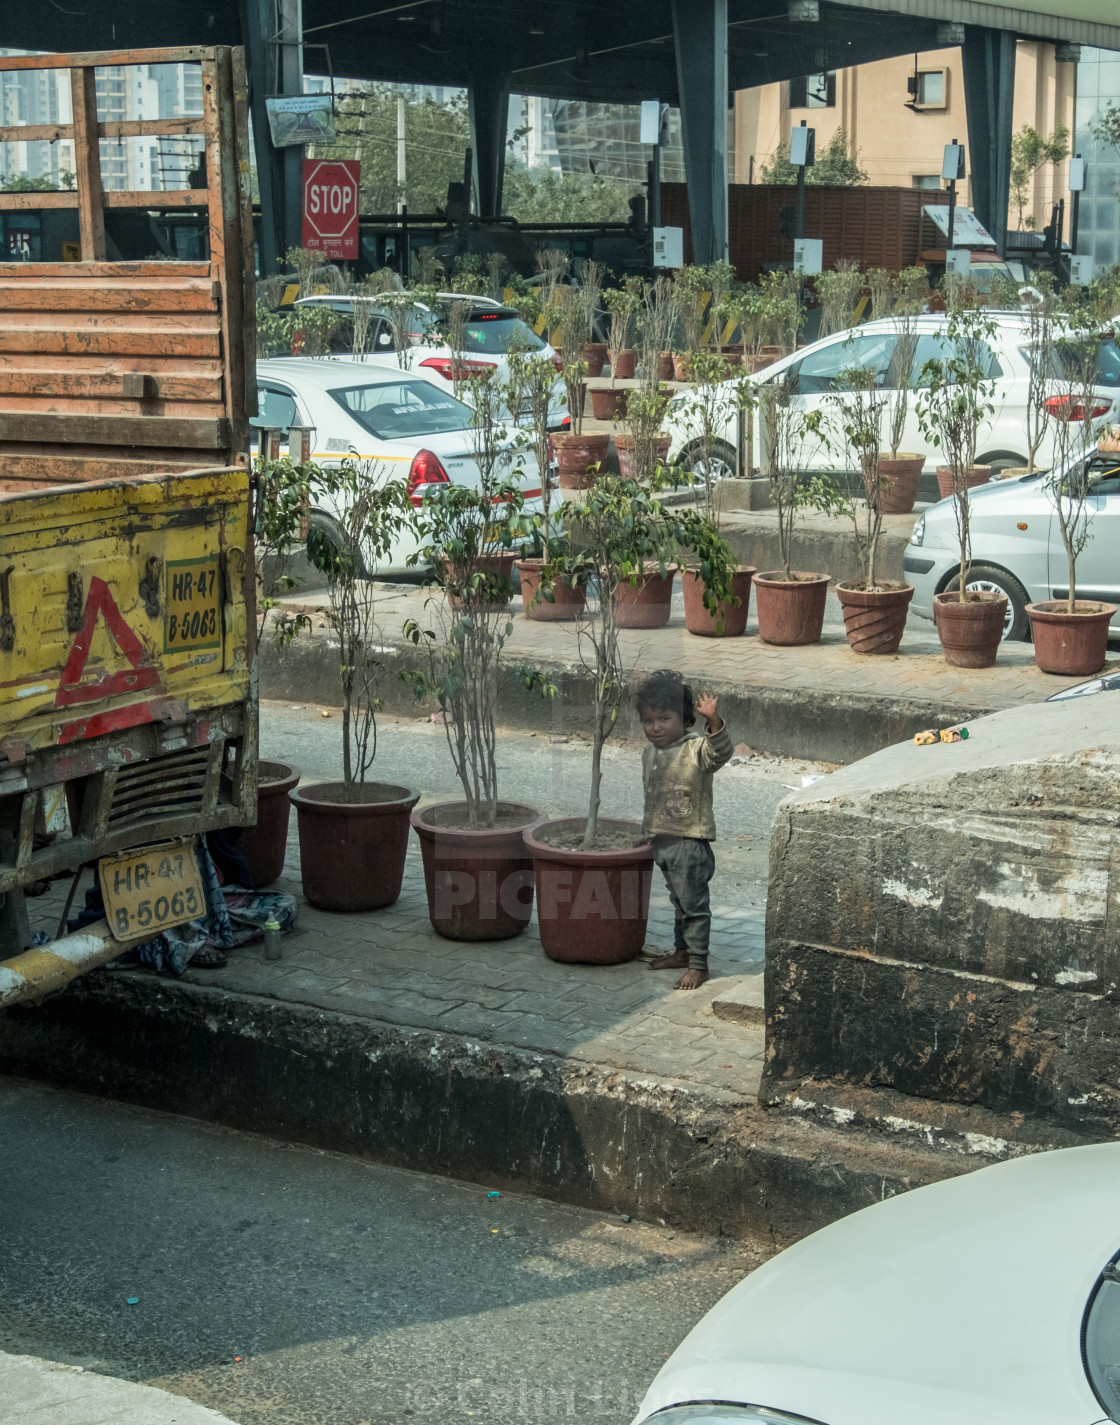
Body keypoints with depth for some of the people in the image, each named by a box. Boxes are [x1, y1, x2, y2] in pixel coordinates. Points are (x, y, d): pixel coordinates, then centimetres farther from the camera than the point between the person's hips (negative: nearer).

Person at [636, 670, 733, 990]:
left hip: (690, 842, -8)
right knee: (678, 901, 22)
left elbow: (721, 751, -37)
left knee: (694, 904, -1)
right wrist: (648, 827, 22)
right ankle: (682, 951, 35)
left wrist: (713, 721, -53)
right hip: (662, 841, 8)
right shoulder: (650, 754, 8)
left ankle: (698, 964, 7)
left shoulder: (696, 749, -16)